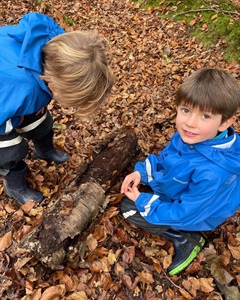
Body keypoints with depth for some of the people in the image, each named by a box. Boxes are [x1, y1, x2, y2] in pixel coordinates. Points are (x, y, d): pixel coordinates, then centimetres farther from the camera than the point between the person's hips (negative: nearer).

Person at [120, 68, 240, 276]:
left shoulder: (211, 173, -43)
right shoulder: (189, 135, -21)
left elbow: (184, 214, -30)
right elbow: (164, 157, 0)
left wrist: (142, 201, -22)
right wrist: (140, 172, -15)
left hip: (196, 215, -7)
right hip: (178, 191, 7)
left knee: (130, 209, -9)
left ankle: (187, 240, 3)